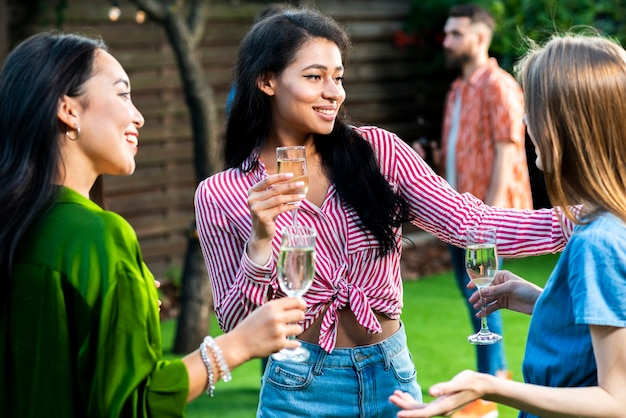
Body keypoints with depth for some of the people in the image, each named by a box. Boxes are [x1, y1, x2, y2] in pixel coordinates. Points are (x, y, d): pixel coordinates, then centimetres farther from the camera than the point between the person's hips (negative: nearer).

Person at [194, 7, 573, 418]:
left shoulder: (376, 150, -3)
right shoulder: (221, 196, -5)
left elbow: (467, 222, -12)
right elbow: (236, 325, -5)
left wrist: (575, 218, -23)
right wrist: (260, 241, -21)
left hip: (393, 375, 2)